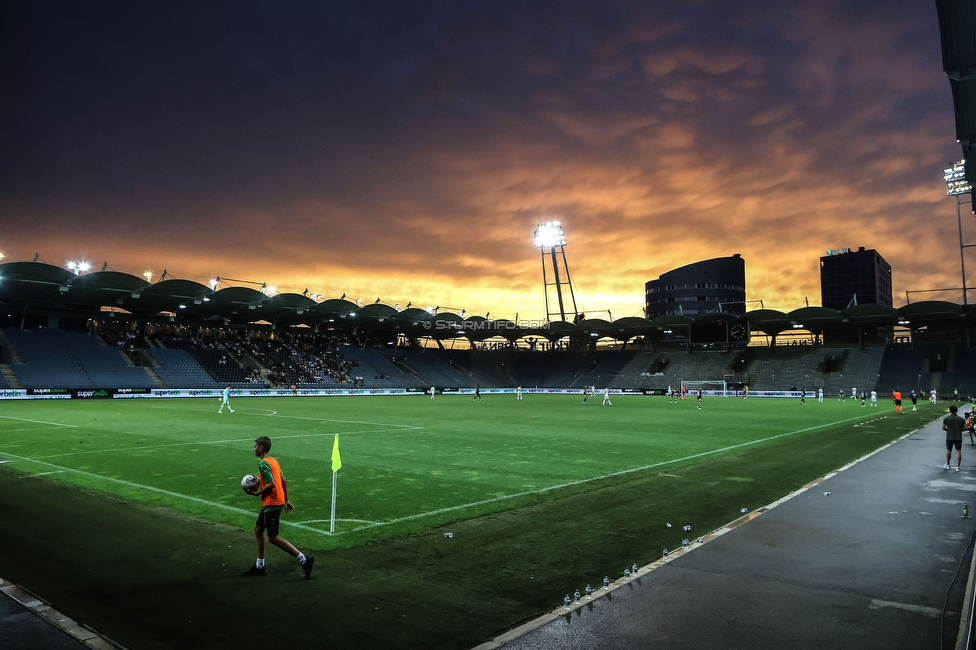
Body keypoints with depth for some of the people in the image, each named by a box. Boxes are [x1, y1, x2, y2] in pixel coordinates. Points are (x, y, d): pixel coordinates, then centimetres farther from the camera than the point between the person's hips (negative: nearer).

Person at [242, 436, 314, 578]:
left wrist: (256, 493, -14)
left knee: (273, 537, -3)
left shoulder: (263, 464, -18)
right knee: (258, 529, 18)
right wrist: (286, 501, 18)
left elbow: (271, 484, -26)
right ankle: (259, 566, 27)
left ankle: (304, 559, -5)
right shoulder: (273, 461, 11)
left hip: (272, 505, -10)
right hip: (275, 502, 10)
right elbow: (284, 482, 14)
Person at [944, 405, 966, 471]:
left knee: (948, 451, 13)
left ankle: (947, 465, 22)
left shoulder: (947, 418, -5)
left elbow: (943, 428, -4)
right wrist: (959, 429, 15)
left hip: (949, 437, -1)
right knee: (958, 451, 1)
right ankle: (957, 467, -2)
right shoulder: (961, 419, 0)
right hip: (958, 438, 1)